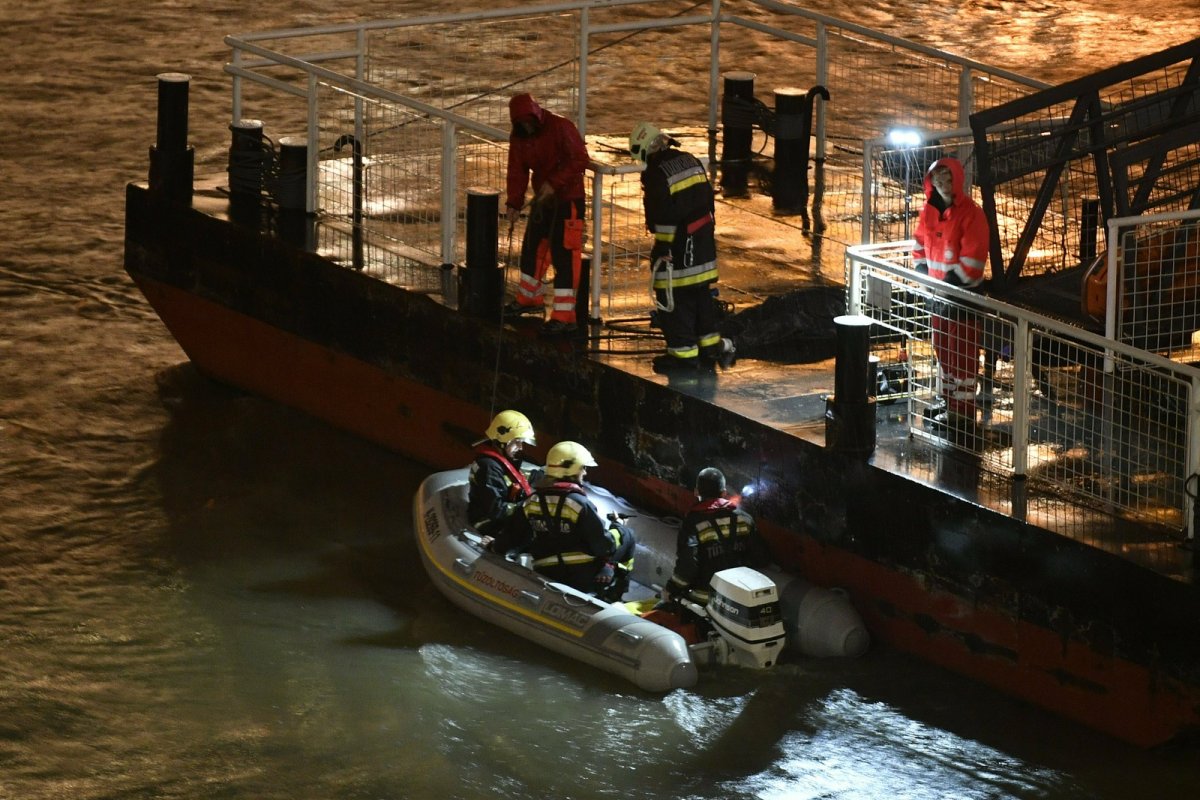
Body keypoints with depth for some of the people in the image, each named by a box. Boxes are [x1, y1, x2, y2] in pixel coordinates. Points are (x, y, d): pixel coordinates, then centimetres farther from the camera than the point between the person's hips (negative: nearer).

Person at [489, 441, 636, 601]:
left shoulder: (532, 502, -2)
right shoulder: (580, 504, -20)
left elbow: (512, 538, 7)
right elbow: (604, 545, -16)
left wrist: (495, 546, 28)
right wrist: (617, 526, 4)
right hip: (585, 580, -6)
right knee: (626, 535, 12)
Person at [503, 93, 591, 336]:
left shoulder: (561, 128, -19)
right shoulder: (519, 137, 2)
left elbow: (580, 160, -21)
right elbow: (517, 171, 6)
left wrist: (554, 183, -25)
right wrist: (514, 203, -2)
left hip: (567, 199, -8)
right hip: (542, 198, 8)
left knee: (564, 256, -10)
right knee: (532, 248, 19)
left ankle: (564, 317, -9)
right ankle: (528, 299, 40)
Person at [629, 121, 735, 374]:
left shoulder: (656, 174, -18)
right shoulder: (691, 161, 7)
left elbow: (661, 215, -19)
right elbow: (708, 199, 13)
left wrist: (663, 249, -13)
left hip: (677, 243, -8)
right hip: (703, 240, 8)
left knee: (674, 298, 1)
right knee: (702, 292, 18)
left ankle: (684, 352, 4)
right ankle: (710, 345, 24)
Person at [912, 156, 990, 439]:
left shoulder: (970, 213, -17)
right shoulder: (929, 211, 6)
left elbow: (973, 260, -20)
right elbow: (920, 247, 16)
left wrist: (949, 284, -19)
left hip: (963, 292, -8)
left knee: (963, 352, -2)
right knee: (942, 347, 19)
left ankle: (963, 410, 4)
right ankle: (947, 399, 34)